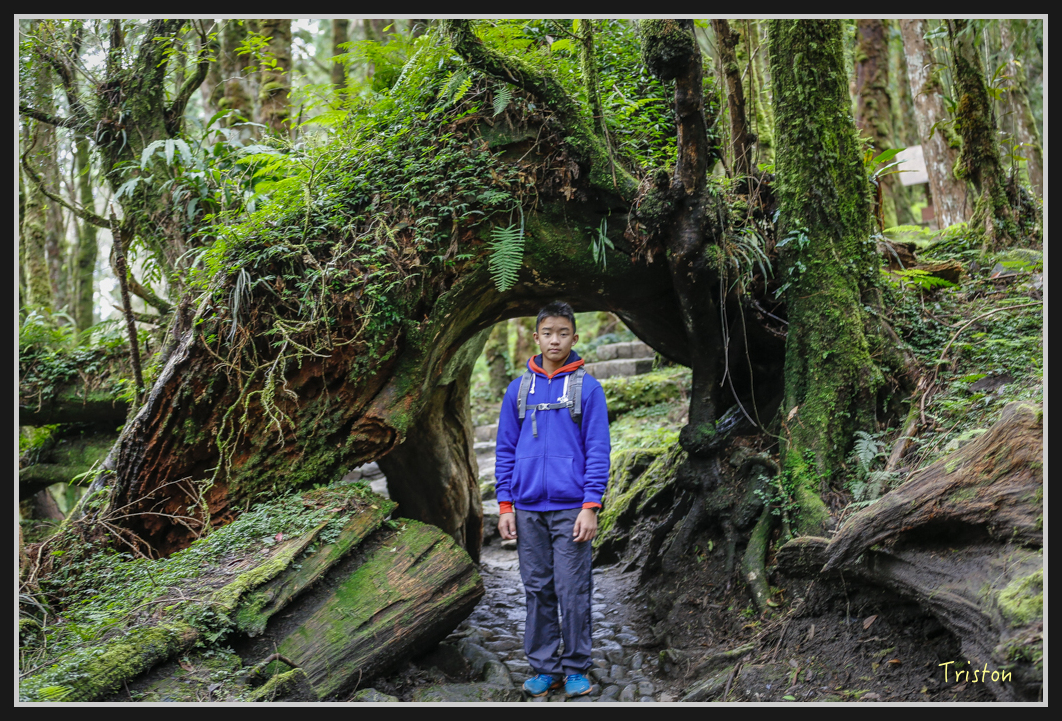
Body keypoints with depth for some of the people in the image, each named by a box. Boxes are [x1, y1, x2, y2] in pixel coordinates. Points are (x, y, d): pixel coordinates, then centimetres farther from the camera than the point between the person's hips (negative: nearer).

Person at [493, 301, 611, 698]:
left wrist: (590, 507, -9)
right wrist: (505, 506, 4)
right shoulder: (518, 389, 7)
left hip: (570, 508, -3)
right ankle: (544, 667, 21)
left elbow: (598, 451, -3)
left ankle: (576, 669, 16)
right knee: (537, 590, 10)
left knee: (573, 591, 1)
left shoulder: (587, 387, -1)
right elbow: (505, 450, 10)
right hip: (528, 509, 3)